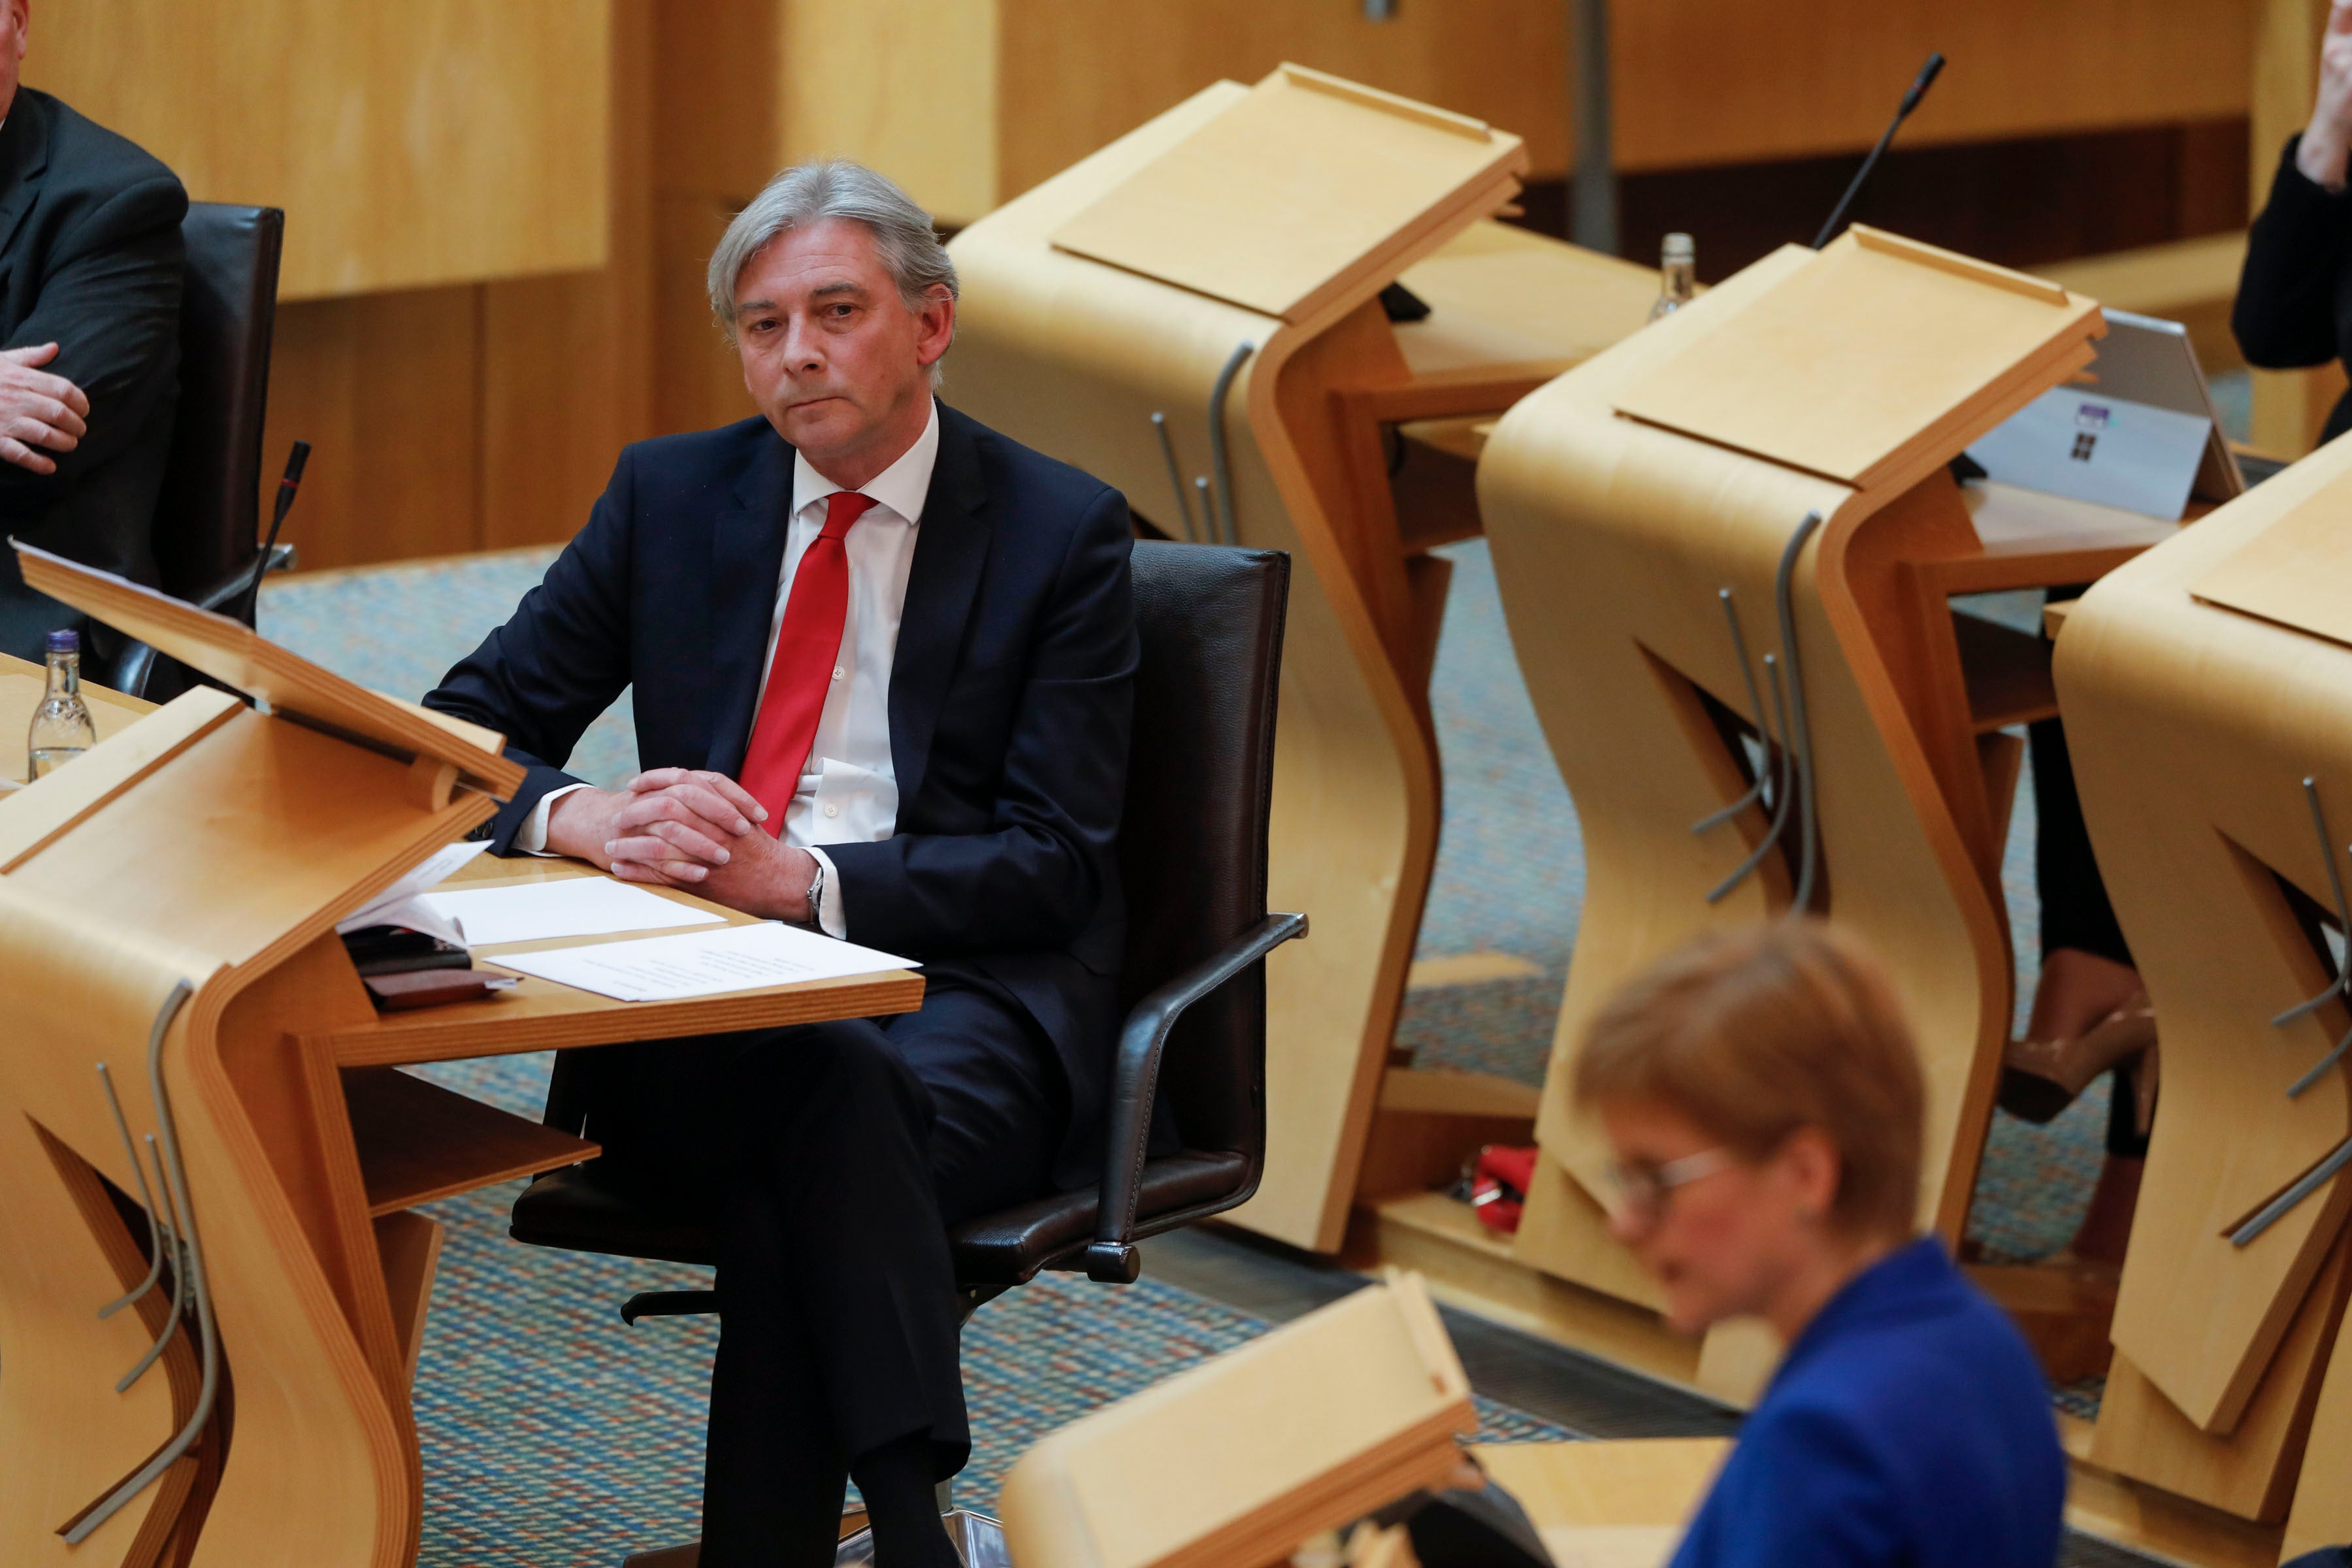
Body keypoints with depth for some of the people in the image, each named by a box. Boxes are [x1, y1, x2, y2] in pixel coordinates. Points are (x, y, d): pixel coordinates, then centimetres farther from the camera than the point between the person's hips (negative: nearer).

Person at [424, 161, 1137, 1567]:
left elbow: (1056, 866, -3)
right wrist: (581, 819, -12)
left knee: (812, 1141, -37)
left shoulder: (1063, 533, 4)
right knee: (822, 1078, -35)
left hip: (965, 992, -2)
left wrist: (807, 881, -17)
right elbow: (462, 735, 12)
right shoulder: (670, 497, 14)